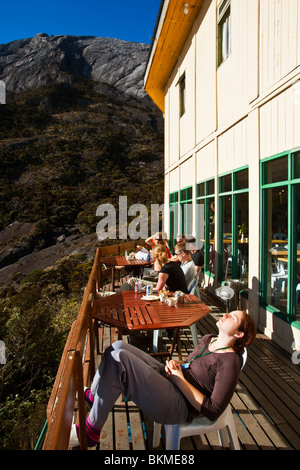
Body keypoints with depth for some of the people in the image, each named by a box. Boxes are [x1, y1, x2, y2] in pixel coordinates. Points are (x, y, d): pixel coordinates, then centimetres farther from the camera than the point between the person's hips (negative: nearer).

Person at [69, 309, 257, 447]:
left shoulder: (230, 361, -15)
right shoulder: (208, 340, 10)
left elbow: (213, 411, -18)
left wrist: (179, 378, -15)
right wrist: (174, 366, 1)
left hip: (178, 406, -9)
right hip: (169, 380, 9)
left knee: (118, 359, -23)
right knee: (118, 347, -4)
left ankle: (90, 432, -7)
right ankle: (92, 397, 12)